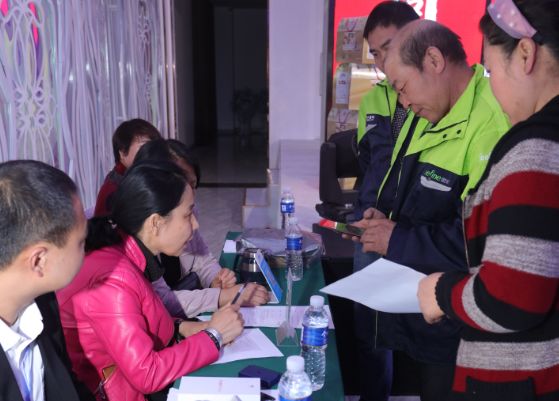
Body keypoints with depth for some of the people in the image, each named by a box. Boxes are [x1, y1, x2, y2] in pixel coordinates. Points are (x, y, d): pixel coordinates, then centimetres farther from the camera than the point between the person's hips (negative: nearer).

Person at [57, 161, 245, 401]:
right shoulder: (112, 280, -25)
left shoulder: (122, 255, 0)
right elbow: (147, 375, -25)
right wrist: (213, 335, -16)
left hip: (135, 379, 8)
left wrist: (181, 328, -4)